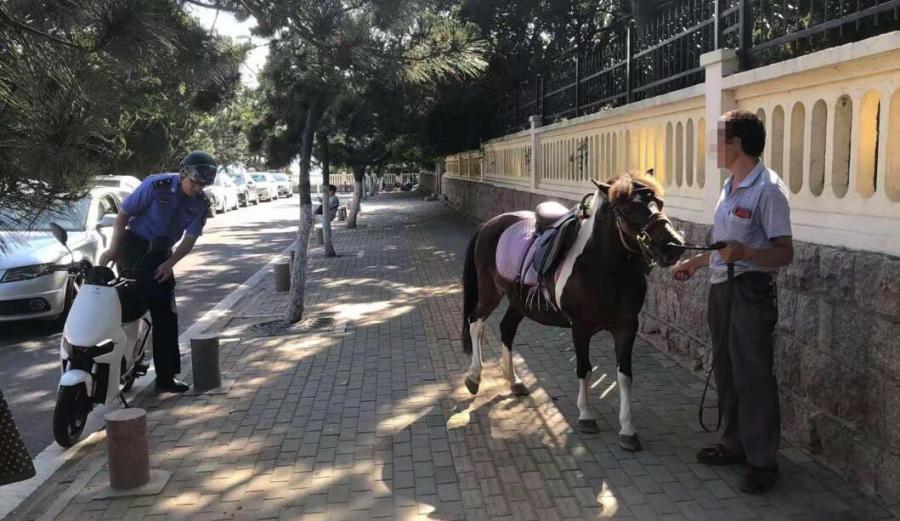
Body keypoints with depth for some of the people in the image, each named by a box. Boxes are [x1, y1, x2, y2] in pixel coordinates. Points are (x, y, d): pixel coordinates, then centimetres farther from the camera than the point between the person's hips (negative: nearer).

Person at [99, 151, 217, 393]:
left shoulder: (201, 203, -4)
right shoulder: (156, 185, -16)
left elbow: (190, 239, -6)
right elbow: (123, 214, -8)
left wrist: (169, 263, -21)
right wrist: (113, 248, -14)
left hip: (161, 254, 5)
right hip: (134, 246, -5)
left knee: (166, 314, 4)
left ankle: (166, 376, 11)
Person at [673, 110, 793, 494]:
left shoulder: (767, 189, -16)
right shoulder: (731, 187, 12)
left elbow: (784, 253, -20)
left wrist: (744, 253, -35)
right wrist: (696, 262, 29)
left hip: (751, 291, -9)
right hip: (722, 288, 9)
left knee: (753, 376, -2)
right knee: (726, 371, 16)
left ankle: (763, 461, 10)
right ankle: (735, 444, 30)